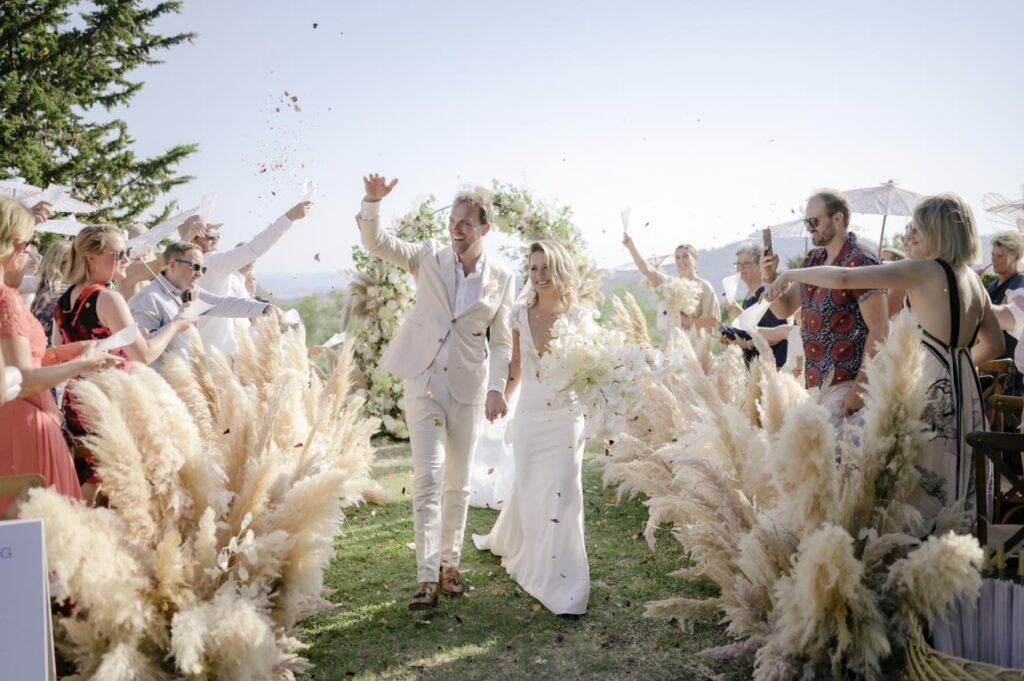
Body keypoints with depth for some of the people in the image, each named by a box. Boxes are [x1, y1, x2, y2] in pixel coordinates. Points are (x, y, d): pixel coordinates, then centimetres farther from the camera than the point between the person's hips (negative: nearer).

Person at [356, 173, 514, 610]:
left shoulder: (502, 278, 1)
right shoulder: (430, 258, 1)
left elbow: (501, 340, 2)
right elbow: (375, 243, -6)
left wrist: (497, 388, -8)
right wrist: (373, 201, -23)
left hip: (469, 388, 1)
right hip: (423, 381, -1)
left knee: (458, 483, 10)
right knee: (428, 478, -6)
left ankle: (450, 563, 24)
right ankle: (427, 576, -3)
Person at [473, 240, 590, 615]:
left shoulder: (581, 317, -3)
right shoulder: (521, 314, 4)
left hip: (567, 417, -2)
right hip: (529, 415, 2)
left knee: (561, 493, -2)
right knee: (530, 490, 12)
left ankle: (563, 586, 9)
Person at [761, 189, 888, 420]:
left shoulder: (860, 263, -12)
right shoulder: (812, 261, 11)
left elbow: (879, 330, -14)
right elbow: (783, 310, 16)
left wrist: (859, 388, -18)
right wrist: (769, 278, -3)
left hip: (844, 384, -7)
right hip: (813, 382, 7)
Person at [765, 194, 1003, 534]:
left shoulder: (923, 271, -13)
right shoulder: (973, 278, 11)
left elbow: (843, 278, -20)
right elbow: (994, 344, 19)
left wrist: (792, 274, -7)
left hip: (934, 394, -8)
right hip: (966, 389, 8)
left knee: (921, 494, -1)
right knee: (952, 492, 15)